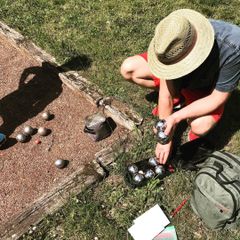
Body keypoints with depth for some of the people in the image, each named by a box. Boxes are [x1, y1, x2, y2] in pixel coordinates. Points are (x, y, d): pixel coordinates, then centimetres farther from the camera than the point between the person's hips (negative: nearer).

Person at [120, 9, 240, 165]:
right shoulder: (172, 42, -32)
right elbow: (166, 94, -23)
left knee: (200, 126, -34)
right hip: (176, 81, 3)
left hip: (206, 88, -3)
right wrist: (166, 139, -16)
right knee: (128, 69, -13)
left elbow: (217, 98, -27)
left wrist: (175, 117, -36)